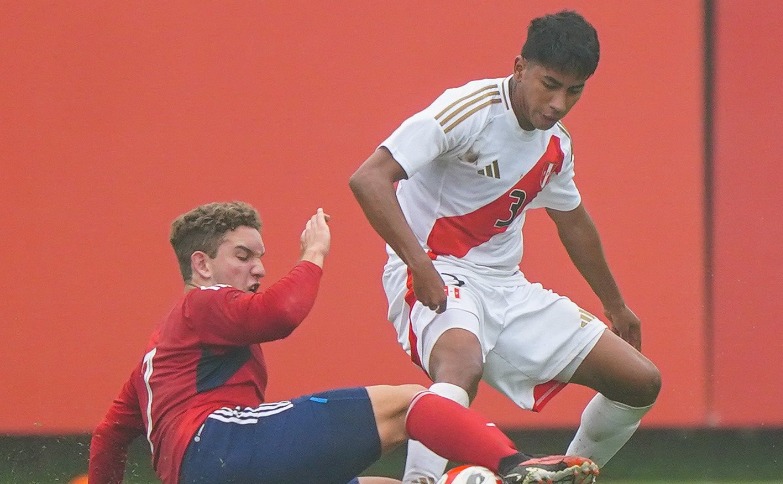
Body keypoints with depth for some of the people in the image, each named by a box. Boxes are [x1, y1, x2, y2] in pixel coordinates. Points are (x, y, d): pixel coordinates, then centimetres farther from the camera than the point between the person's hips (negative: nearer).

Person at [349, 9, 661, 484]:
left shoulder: (556, 144, 7)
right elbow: (369, 179, -25)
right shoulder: (469, 110, -17)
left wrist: (615, 305, 37)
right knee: (462, 365, -42)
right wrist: (419, 266, -32)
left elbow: (572, 220, 27)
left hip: (507, 287, 8)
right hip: (436, 278, -8)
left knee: (641, 382, 5)